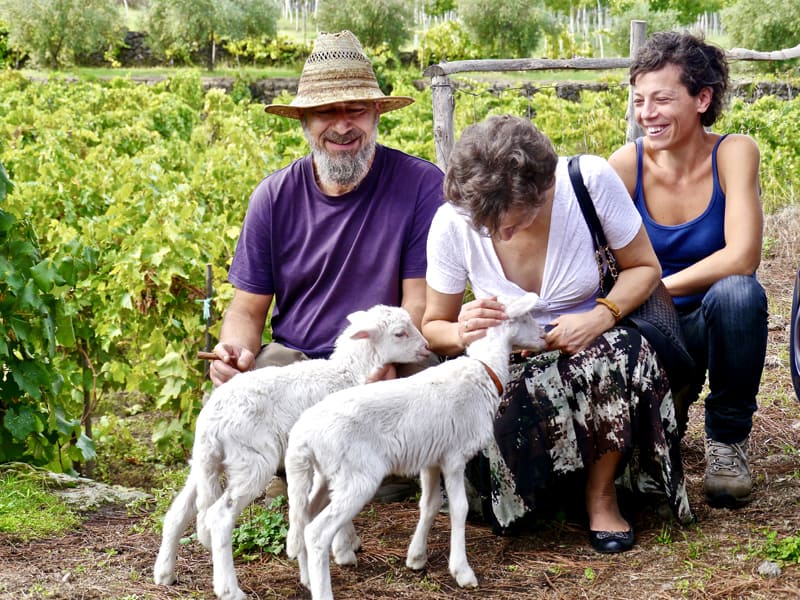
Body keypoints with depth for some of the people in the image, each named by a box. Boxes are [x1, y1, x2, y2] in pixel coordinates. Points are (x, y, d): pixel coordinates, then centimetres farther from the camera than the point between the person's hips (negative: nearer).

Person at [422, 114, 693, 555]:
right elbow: (433, 327, -1)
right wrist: (463, 332, -27)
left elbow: (644, 266, -4)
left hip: (588, 344, 0)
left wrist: (601, 316, -25)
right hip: (507, 366, 0)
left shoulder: (591, 180, -19)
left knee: (620, 353, -36)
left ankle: (601, 493, -10)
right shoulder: (453, 222, -15)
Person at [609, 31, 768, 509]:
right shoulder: (629, 164, -9)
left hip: (715, 325, -1)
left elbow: (742, 257, -25)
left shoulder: (734, 152, -14)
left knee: (737, 292, -36)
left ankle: (728, 437, -13)